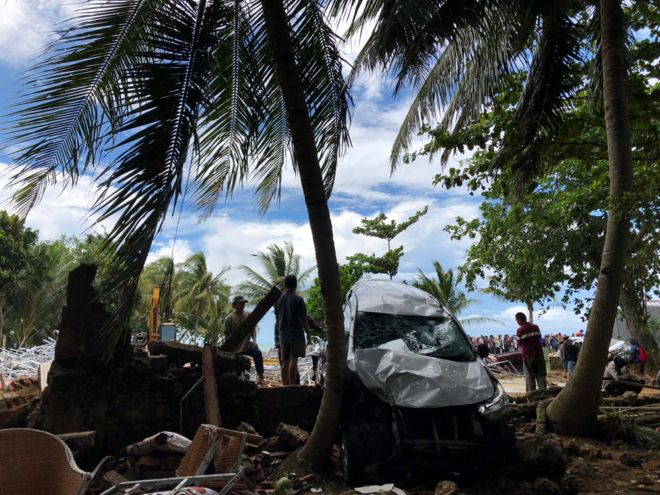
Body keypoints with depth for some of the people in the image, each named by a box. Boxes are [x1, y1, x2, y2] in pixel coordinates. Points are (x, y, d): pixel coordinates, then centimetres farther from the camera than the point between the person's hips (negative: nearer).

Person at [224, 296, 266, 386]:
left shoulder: (248, 315, 4)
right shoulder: (229, 318, -4)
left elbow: (253, 329, 7)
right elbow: (227, 335, -2)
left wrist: (254, 340, -10)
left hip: (246, 345, 1)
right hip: (235, 347, -1)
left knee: (258, 353, -27)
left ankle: (260, 377, -28)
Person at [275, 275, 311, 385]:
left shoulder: (278, 300, 8)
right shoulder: (298, 300, -9)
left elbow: (277, 320, 14)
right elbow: (303, 319, -10)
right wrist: (308, 334, -2)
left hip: (283, 334, 5)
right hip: (296, 333, -5)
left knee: (285, 361, 10)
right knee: (293, 360, -5)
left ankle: (285, 385, 14)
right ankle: (291, 385, -8)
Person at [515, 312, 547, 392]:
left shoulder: (520, 330, -8)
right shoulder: (536, 327, 6)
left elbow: (520, 344, -1)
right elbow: (539, 339, 14)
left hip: (528, 356, -4)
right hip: (539, 355, 4)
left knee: (530, 378, 3)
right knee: (541, 376, 9)